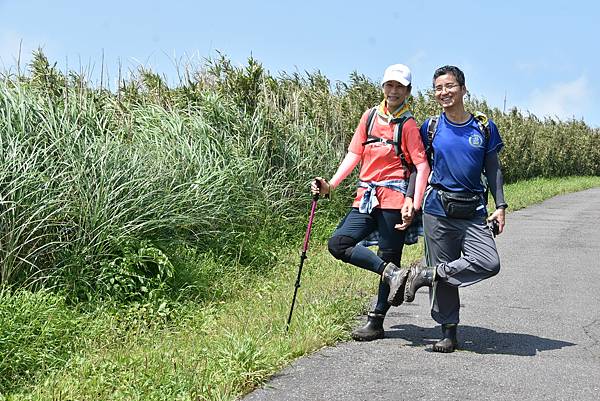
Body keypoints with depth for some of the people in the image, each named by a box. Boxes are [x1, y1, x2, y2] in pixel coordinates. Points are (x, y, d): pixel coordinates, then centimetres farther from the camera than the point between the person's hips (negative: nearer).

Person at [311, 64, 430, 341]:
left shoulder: (407, 124, -2)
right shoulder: (370, 117, 13)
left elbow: (422, 165, -6)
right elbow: (354, 154, 14)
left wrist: (414, 204, -17)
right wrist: (330, 185, 3)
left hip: (393, 198, -5)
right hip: (366, 198, 6)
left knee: (389, 258, -1)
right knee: (338, 243, -9)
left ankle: (376, 322, 7)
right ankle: (393, 274, -9)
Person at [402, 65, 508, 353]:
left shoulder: (484, 128, 5)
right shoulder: (430, 127, 4)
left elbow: (493, 170, 10)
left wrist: (500, 206, 3)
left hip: (473, 212, 1)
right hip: (438, 209, -1)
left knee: (489, 264, -18)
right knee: (443, 274, 1)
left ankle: (426, 274, -6)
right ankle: (448, 332, 15)